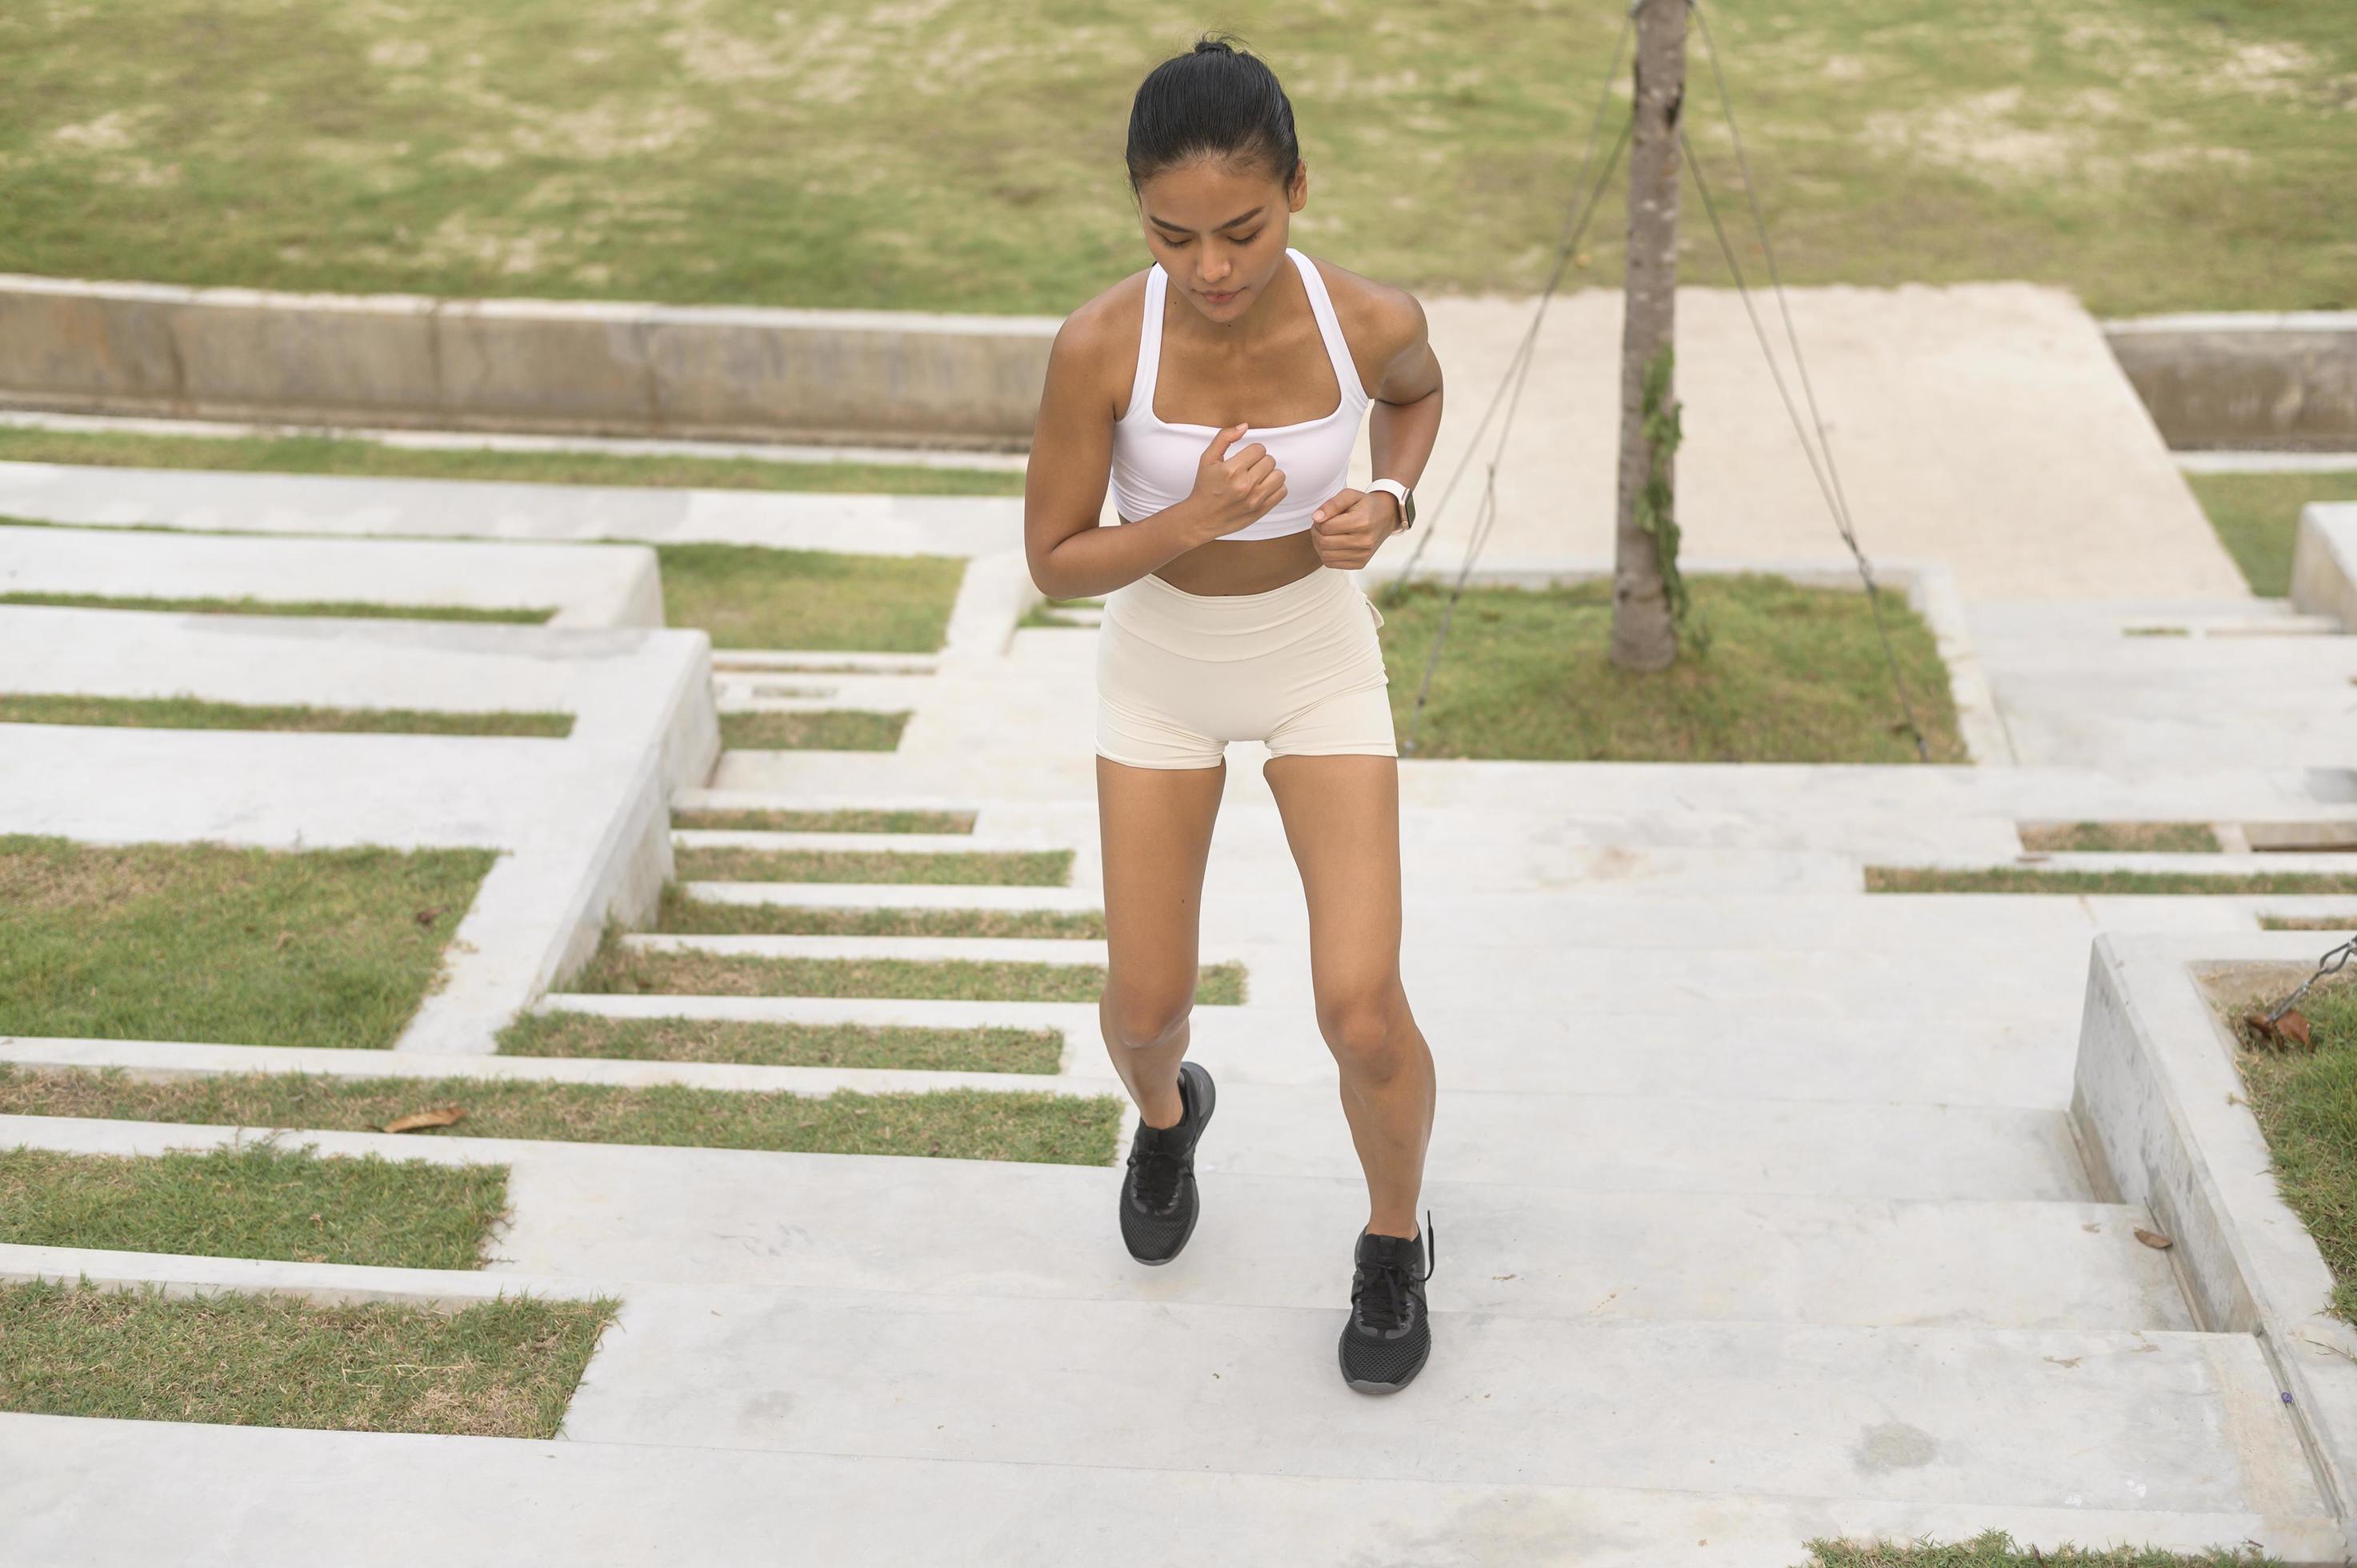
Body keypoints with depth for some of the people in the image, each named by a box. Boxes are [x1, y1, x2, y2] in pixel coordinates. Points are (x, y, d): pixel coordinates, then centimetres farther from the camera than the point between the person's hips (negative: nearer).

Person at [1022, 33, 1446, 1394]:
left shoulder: (1369, 322, -23)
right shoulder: (1101, 346, -27)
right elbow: (1056, 563, -16)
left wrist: (1393, 503, -16)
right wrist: (1191, 520, -34)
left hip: (1321, 660, 0)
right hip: (1162, 669, 1)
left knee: (1364, 1015, -8)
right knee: (1146, 1004, 9)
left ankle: (1396, 1242, 23)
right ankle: (1167, 1113, 48)